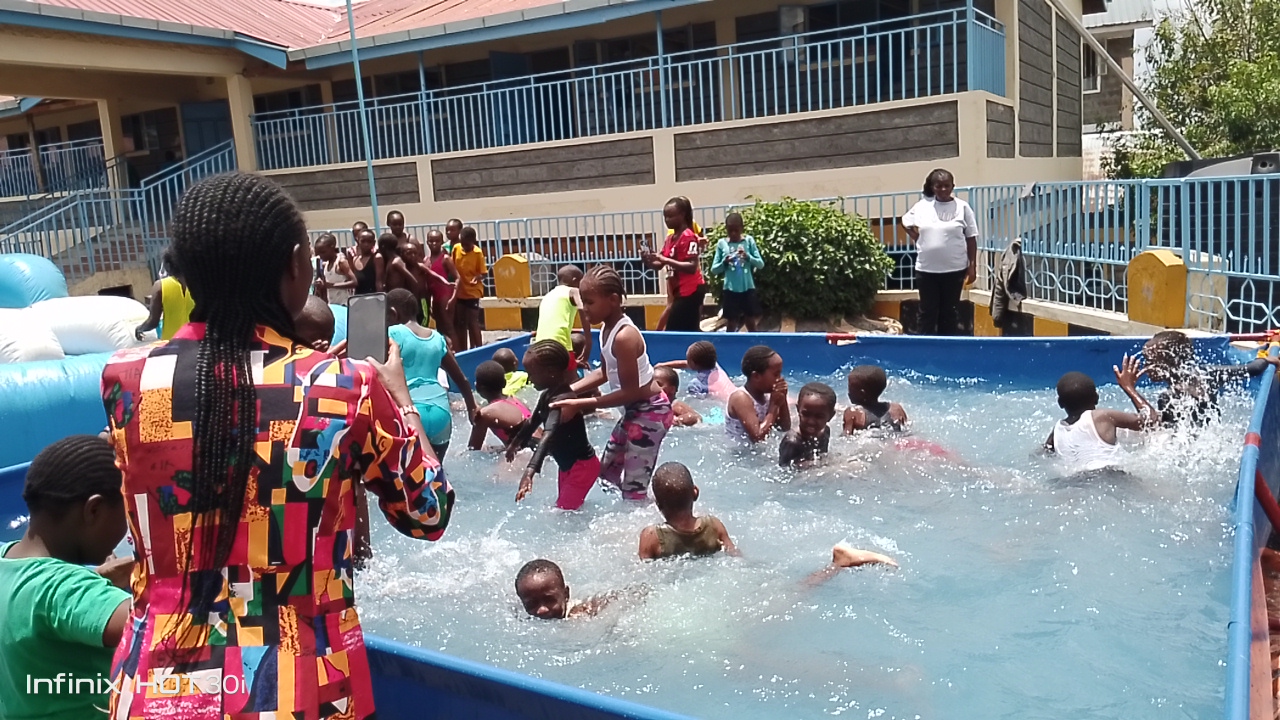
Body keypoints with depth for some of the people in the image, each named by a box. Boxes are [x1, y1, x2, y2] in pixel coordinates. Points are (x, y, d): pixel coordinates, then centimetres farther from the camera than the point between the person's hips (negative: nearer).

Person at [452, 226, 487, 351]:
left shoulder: (478, 253, -13)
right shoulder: (456, 248, -2)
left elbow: (483, 273, -10)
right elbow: (452, 267, 7)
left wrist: (477, 278, -29)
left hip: (472, 292, -5)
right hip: (458, 292, 5)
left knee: (472, 323, -3)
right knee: (459, 323, 12)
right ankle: (462, 351, 23)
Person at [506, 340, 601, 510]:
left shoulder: (562, 400, -32)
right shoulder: (548, 394, 1)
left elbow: (549, 436, -47)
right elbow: (533, 421, 19)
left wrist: (530, 471, -60)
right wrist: (515, 443, 33)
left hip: (582, 466, -11)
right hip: (567, 464, 11)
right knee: (565, 507, 22)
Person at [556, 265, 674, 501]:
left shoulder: (624, 337, -28)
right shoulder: (607, 328, 1)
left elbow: (630, 392, -26)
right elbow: (605, 372, 13)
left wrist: (581, 404, -25)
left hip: (650, 412, -11)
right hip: (635, 410, 11)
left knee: (633, 490, -5)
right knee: (608, 470, 22)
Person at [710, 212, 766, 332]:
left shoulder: (749, 240, -1)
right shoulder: (721, 243, -1)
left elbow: (761, 264, -3)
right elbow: (714, 269, 1)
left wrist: (748, 257, -20)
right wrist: (724, 262, -18)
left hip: (748, 289, 0)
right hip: (730, 290, 0)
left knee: (751, 323, 9)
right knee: (731, 324, 6)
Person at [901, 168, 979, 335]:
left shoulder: (962, 207, -2)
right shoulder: (922, 206, 2)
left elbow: (971, 239, 0)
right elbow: (906, 222, 19)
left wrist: (972, 266, -4)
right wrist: (919, 240, 5)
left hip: (954, 269, -1)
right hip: (926, 269, 1)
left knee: (950, 312, 9)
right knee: (927, 311, 6)